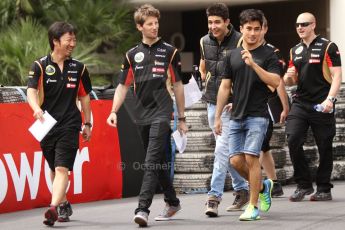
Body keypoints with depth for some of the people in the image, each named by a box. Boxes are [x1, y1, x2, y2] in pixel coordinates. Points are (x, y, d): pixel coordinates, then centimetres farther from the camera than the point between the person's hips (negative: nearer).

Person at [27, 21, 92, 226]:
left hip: (70, 125, -1)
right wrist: (37, 108, -33)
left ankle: (53, 209, -27)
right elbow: (31, 90, -13)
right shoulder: (40, 66, -1)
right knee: (54, 170, 14)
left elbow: (84, 96, 15)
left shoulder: (79, 68, 5)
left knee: (62, 168, -16)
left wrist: (87, 123, 15)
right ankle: (64, 205, 32)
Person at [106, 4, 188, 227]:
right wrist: (114, 112, -1)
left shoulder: (169, 51, 2)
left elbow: (177, 85, 6)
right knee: (159, 162, 13)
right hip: (142, 116, 4)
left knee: (152, 161, -15)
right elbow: (123, 86, 12)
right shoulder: (132, 55, 10)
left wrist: (182, 118, 6)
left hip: (161, 114, -4)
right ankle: (172, 202, 29)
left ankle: (143, 209, -20)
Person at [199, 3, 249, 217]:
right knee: (228, 151, 14)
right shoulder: (205, 41, 5)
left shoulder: (239, 42, -13)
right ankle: (242, 189, 28)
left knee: (222, 148, -14)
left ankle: (214, 197, -15)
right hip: (213, 102, 6)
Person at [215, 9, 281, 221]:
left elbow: (275, 82, -14)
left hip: (257, 115, -5)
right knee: (236, 160, -1)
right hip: (236, 116, 5)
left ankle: (253, 206, -3)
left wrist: (253, 64, -23)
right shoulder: (232, 56, 12)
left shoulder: (268, 54, -1)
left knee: (251, 158, -12)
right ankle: (262, 186, 25)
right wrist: (218, 117, 12)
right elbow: (225, 87, 15)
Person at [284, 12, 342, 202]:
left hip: (322, 106, -4)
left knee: (324, 147, 1)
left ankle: (324, 189, 14)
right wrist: (289, 77, -2)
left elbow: (337, 76, -7)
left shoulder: (328, 47, -2)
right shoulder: (295, 51, 16)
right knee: (293, 140, -12)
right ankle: (303, 185, 0)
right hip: (300, 103, 5)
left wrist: (330, 99, -20)